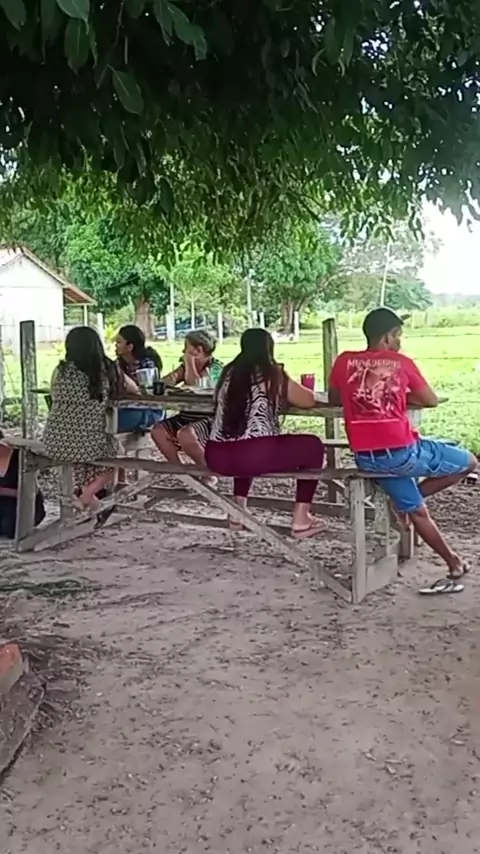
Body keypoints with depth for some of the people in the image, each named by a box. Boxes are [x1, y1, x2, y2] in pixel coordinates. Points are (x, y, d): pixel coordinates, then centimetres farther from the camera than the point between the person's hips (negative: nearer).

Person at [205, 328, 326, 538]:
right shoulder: (273, 374, 3)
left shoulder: (229, 373, 16)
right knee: (313, 446, 16)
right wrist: (284, 394, 30)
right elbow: (308, 400, 10)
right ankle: (300, 520, 14)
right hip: (257, 455, -6)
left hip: (217, 457, 6)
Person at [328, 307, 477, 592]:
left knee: (415, 510, 24)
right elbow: (431, 400, 9)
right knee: (468, 462, 17)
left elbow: (334, 399, 21)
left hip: (366, 459, 5)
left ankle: (454, 564, 32)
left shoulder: (345, 361, 6)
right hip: (401, 453, -5)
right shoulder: (401, 362, -1)